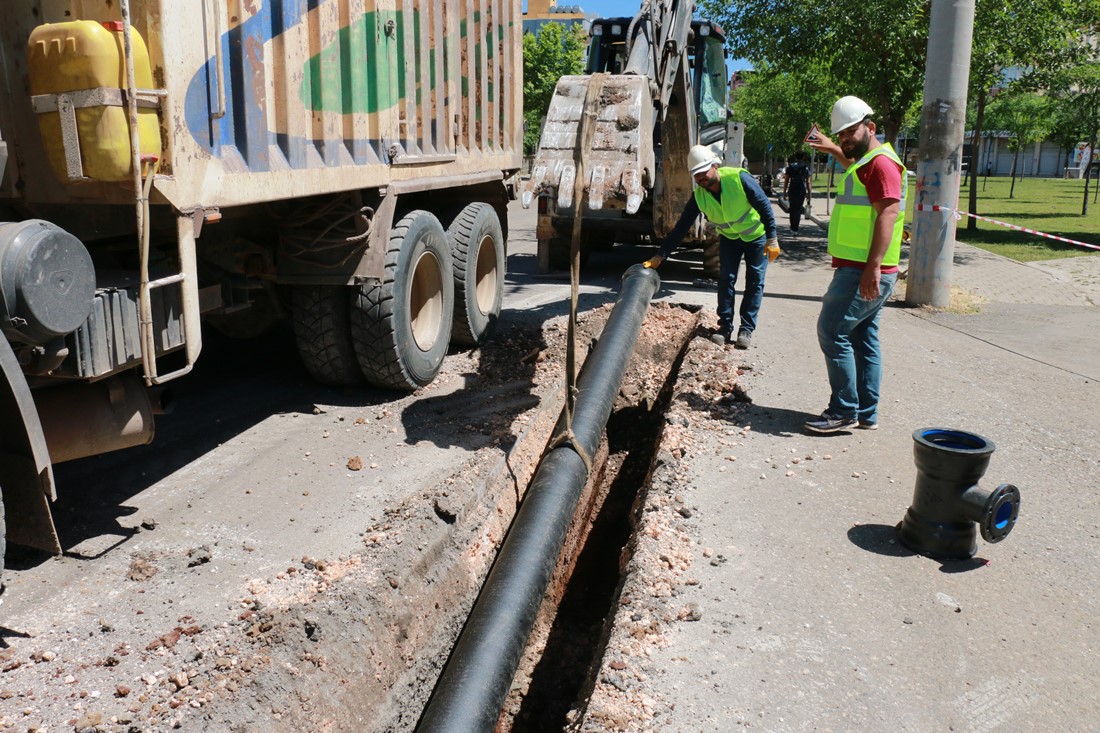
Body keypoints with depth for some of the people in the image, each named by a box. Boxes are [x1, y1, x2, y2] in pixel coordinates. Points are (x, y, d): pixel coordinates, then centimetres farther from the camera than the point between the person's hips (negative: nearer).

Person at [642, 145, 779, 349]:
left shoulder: (739, 178, -31)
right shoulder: (699, 197, -19)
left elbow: (765, 206, -23)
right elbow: (681, 228, -17)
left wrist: (772, 239, -24)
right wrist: (660, 256, -22)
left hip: (756, 235, -3)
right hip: (729, 237, 3)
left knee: (754, 282, -3)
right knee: (725, 280, -4)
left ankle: (746, 330, 2)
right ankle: (725, 328, 3)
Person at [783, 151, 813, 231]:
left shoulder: (790, 167, 3)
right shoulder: (806, 167, 0)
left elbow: (786, 180, 3)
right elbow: (808, 182, -2)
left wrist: (784, 191, 8)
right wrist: (809, 193, 4)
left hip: (792, 190, 1)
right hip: (801, 191, -1)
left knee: (792, 209, 15)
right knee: (798, 209, 3)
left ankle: (792, 227, 20)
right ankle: (795, 228, -4)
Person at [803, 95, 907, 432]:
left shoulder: (881, 163, -14)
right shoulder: (866, 161, 18)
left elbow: (887, 215, -25)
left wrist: (872, 267, -32)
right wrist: (834, 150, 52)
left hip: (863, 273, -11)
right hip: (861, 271, 11)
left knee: (832, 331, -9)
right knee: (864, 339, 12)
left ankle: (844, 411, -4)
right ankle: (867, 414, 18)